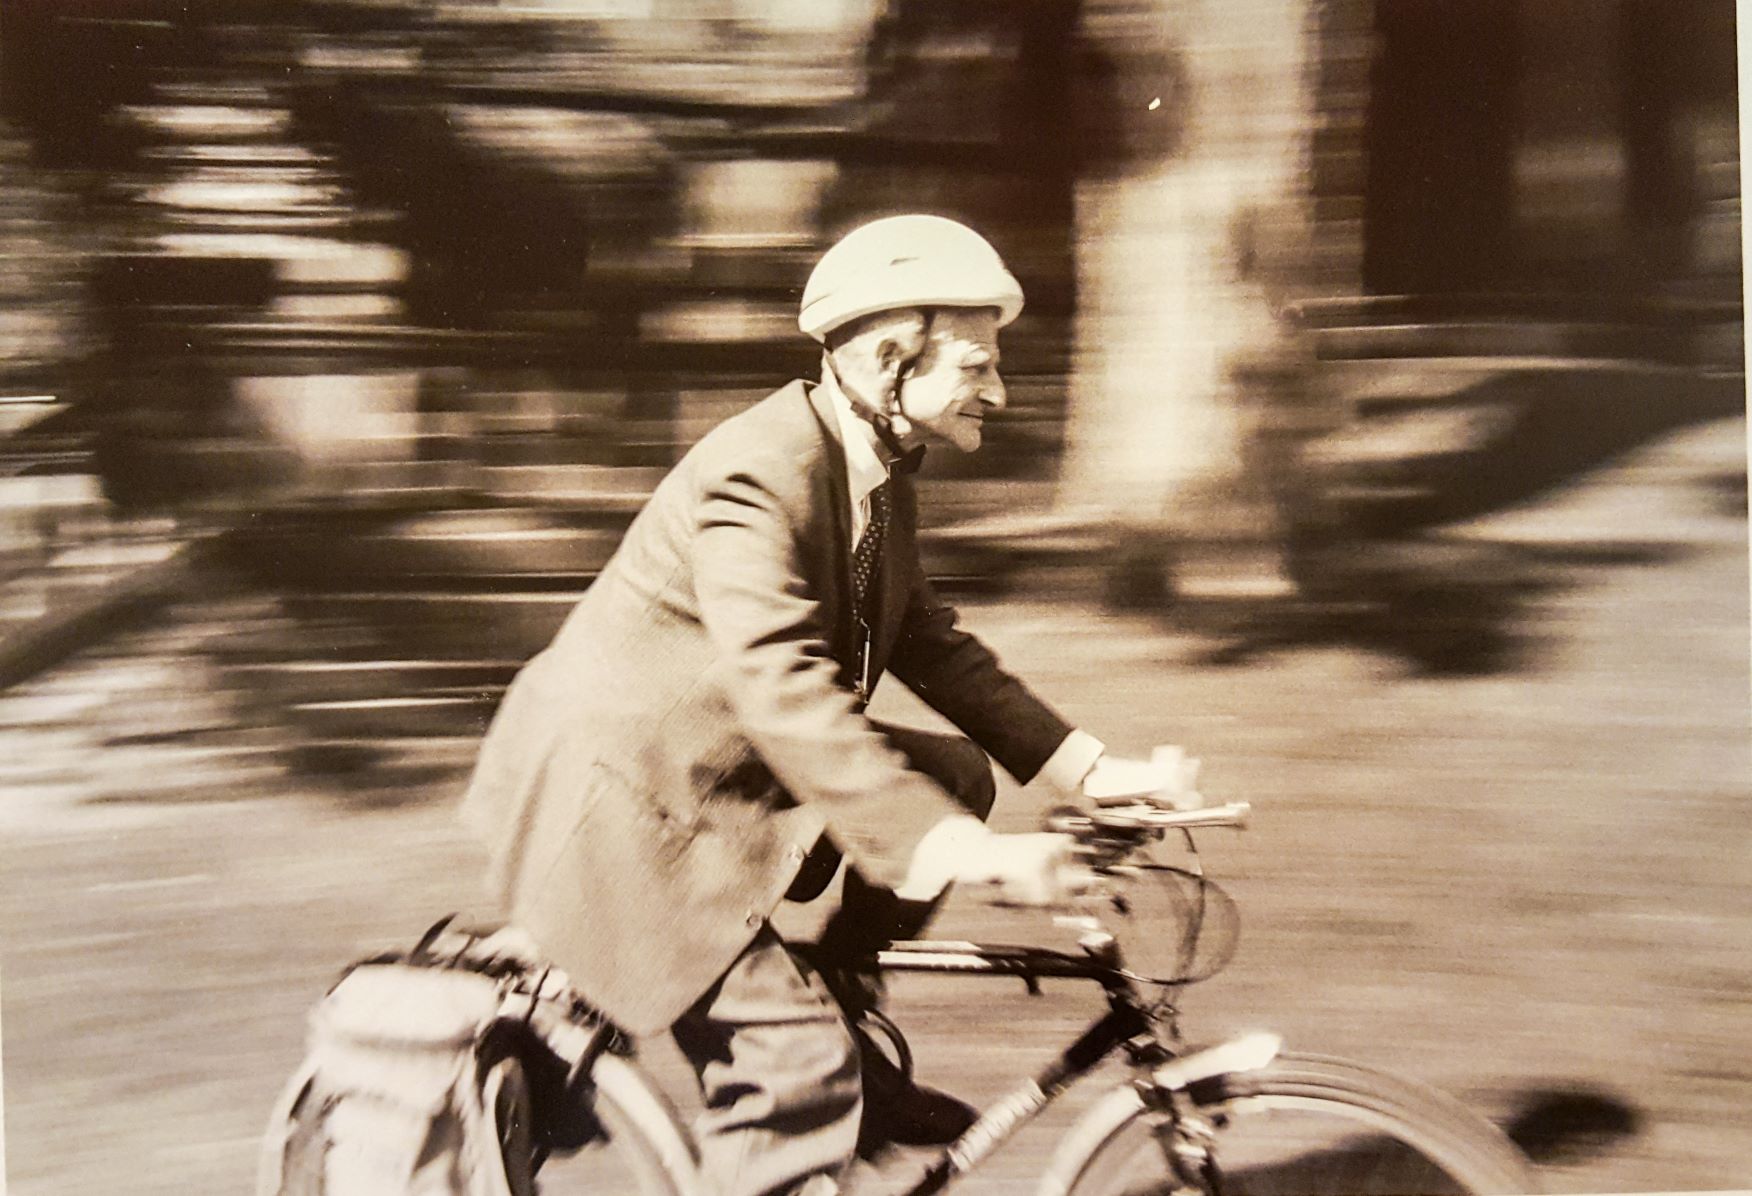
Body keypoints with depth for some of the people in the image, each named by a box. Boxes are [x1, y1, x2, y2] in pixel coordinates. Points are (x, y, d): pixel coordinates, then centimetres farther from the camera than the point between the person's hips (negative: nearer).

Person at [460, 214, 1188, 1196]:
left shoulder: (880, 476, 5)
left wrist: (1088, 766, -1)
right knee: (798, 1066, -18)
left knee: (954, 773, 3)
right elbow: (786, 692, -37)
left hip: (716, 767, 10)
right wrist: (957, 850, -43)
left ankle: (848, 1043, 12)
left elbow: (929, 643, 8)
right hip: (618, 800, -9)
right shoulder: (756, 481, -26)